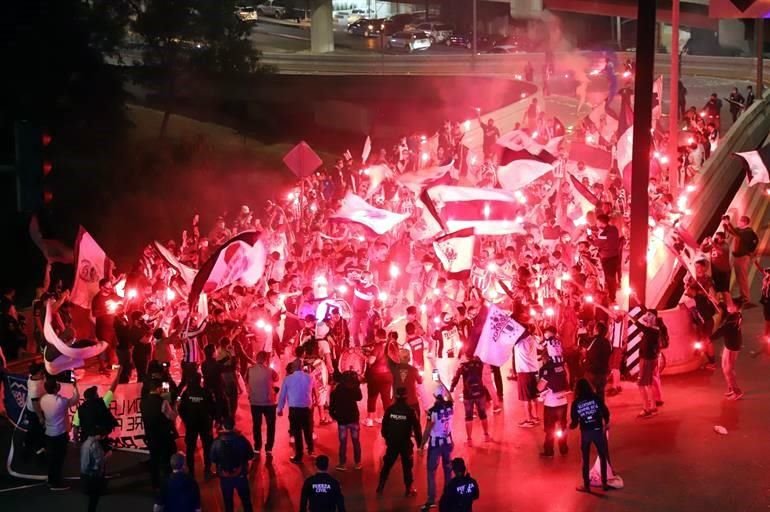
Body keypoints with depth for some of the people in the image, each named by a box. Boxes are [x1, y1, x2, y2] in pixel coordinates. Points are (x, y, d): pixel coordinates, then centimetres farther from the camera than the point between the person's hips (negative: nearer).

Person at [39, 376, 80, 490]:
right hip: (60, 434, -7)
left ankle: (51, 480, 30)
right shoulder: (61, 401, -25)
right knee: (59, 459, 5)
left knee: (51, 458, 18)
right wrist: (75, 386, -1)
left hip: (48, 433, 7)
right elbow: (76, 399, -11)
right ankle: (56, 483, 12)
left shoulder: (43, 399, -6)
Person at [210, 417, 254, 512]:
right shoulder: (241, 439, -16)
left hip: (225, 477, 0)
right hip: (240, 475, 0)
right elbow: (250, 455, -4)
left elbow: (213, 459, -3)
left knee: (228, 502, 18)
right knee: (246, 500, 17)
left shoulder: (217, 442, -16)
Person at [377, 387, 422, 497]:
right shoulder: (410, 411, -12)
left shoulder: (390, 409, -6)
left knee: (387, 465, 13)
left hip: (392, 442, 2)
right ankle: (409, 489, 13)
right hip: (405, 442, -2)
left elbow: (384, 425, 1)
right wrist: (420, 442, 0)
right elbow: (416, 427, -10)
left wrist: (386, 437, 17)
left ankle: (380, 487, 14)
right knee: (407, 466, 10)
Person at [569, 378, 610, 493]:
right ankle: (604, 483, 19)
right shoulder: (596, 398, -5)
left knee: (585, 459, 13)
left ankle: (586, 486, 18)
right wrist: (606, 423, 10)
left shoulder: (576, 403, -4)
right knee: (603, 457, 16)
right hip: (598, 431, 0)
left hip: (585, 433, 0)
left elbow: (574, 422, -4)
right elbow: (606, 412, -10)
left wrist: (570, 426, 19)